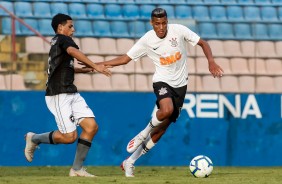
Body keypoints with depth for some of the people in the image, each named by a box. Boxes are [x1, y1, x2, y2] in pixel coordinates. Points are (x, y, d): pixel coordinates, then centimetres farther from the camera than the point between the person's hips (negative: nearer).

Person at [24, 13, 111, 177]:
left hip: (72, 94, 10)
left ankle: (77, 169, 0)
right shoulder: (62, 39, -7)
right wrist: (95, 66, -36)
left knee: (92, 127, -3)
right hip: (59, 96, -10)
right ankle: (34, 139, 12)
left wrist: (84, 70, 35)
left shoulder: (56, 43, 21)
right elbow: (74, 52, -30)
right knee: (70, 136, -11)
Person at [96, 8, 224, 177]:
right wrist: (97, 65, -10)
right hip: (162, 81, -2)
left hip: (180, 84, 2)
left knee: (162, 129, 2)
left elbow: (203, 43, -1)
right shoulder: (147, 40, -8)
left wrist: (211, 61, -19)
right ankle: (144, 133, -8)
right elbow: (125, 59, -2)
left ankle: (130, 162, 13)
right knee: (166, 110, -37)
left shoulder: (179, 30, -10)